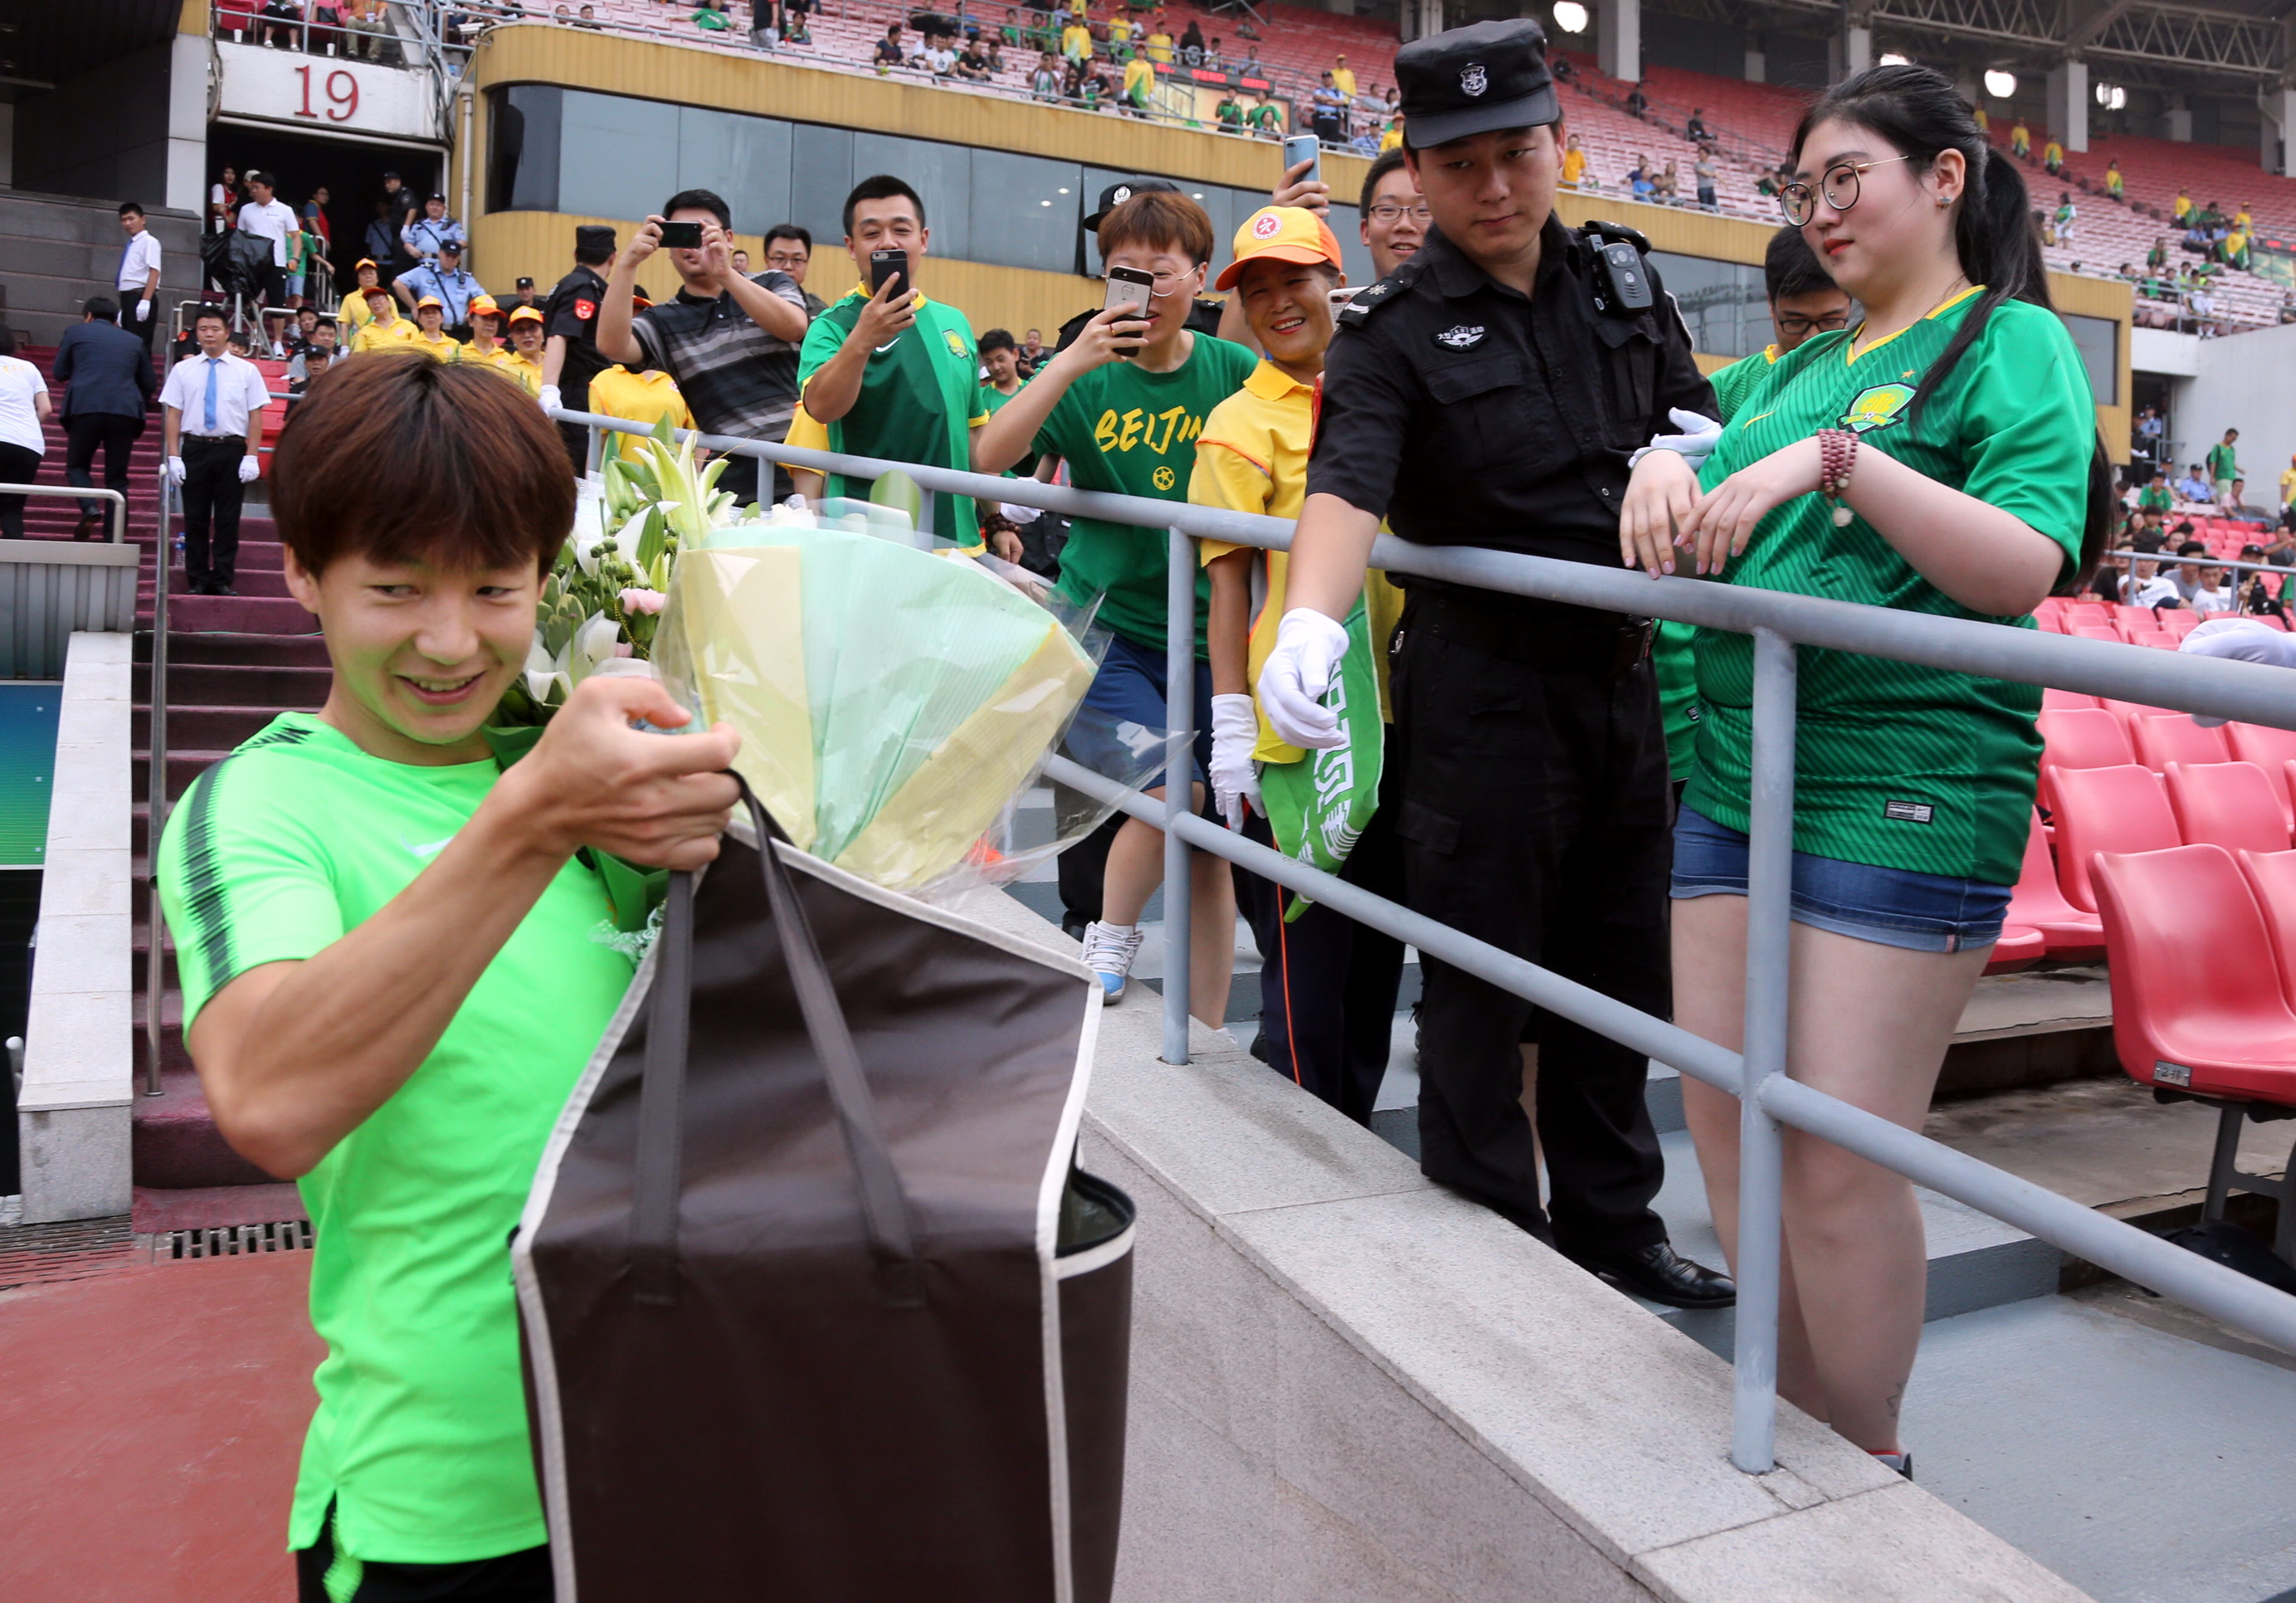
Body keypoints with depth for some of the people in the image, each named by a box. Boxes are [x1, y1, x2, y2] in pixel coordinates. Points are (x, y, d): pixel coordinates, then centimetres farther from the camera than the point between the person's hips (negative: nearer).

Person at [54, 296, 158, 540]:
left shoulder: (76, 332, 13)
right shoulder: (134, 341, 18)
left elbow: (58, 373, 16)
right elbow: (149, 384, 18)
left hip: (86, 408, -2)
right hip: (126, 411, 2)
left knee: (77, 465, 15)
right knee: (117, 477, 7)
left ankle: (90, 508, -12)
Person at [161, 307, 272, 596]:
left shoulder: (246, 371, 5)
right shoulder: (183, 370, 8)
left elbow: (255, 416, 1)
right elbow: (174, 414, 5)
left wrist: (251, 456, -7)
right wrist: (173, 457, -3)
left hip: (232, 452, -1)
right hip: (194, 450, 1)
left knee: (228, 520, 2)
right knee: (196, 520, 4)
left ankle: (223, 581, 8)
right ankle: (198, 581, 10)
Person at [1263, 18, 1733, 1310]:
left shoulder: (1618, 284, 9)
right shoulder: (1397, 333, -8)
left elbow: (1699, 420, 16)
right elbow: (1349, 485, -24)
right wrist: (1309, 624, -42)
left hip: (1622, 675, 6)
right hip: (1484, 686, -5)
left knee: (1621, 973, 15)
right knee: (1483, 986, 4)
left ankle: (1612, 1225, 33)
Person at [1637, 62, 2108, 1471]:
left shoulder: (2013, 341, -1)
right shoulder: (1808, 366, 19)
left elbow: (2023, 570, -15)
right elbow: (1722, 518, 20)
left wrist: (1839, 459, -24)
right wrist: (1666, 470, -2)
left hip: (1905, 793, -7)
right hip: (1740, 771, 7)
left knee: (1841, 1162, -5)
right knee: (1725, 1117, 9)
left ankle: (1867, 1468, 17)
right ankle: (1801, 1418, 27)